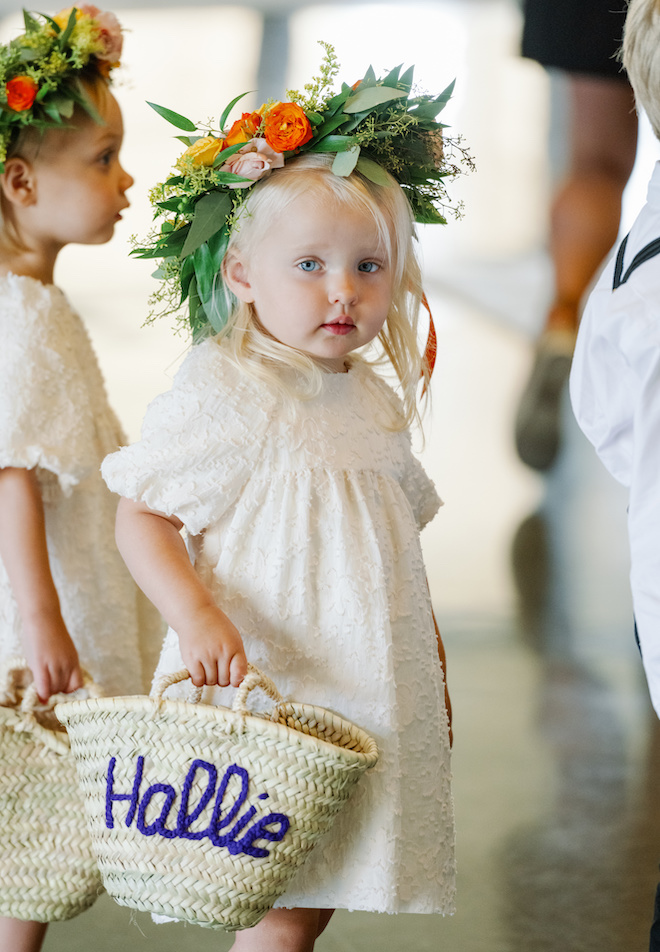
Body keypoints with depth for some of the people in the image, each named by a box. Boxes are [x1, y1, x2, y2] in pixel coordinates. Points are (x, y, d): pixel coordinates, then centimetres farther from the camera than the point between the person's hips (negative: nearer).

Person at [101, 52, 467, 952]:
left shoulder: (374, 401, 11)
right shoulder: (220, 394, -11)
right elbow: (141, 518, -12)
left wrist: (431, 670, 23)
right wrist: (197, 617, -26)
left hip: (367, 697, 7)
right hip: (266, 691, -7)